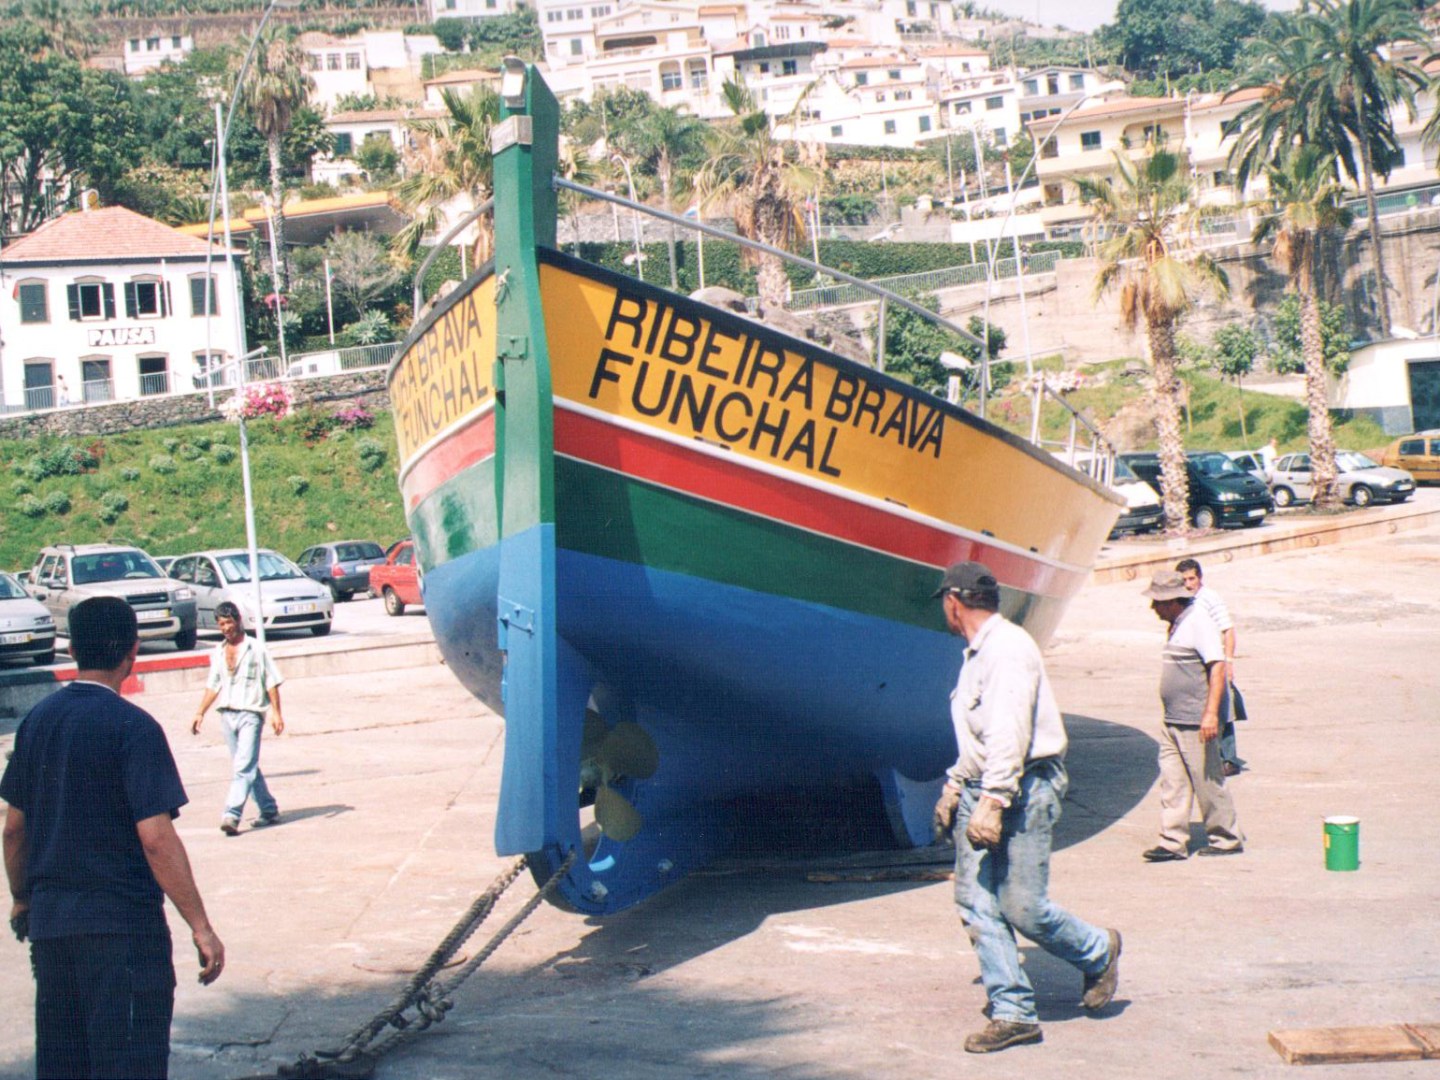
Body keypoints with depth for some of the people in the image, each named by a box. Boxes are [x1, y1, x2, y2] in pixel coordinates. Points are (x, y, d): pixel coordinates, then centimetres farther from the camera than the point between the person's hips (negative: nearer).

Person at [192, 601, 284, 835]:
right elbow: (213, 686, 20)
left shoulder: (255, 649, -2)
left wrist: (276, 713, -9)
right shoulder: (218, 653, 13)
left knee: (244, 767, -14)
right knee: (248, 767, 12)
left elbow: (271, 682, -3)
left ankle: (232, 816, -24)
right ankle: (269, 811, 22)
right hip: (227, 715, 6)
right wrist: (200, 713, 13)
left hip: (250, 713, -6)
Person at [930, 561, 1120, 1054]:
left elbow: (1008, 733, -25)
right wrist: (954, 786, 31)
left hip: (1023, 790, -10)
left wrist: (993, 800, -30)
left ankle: (1098, 953, 20)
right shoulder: (976, 654, 19)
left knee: (1023, 907, -7)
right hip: (981, 792, 10)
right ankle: (1013, 1013, 3)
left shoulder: (1008, 648, -15)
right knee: (976, 903, 1)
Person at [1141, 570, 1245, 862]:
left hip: (1195, 724, -9)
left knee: (1208, 782, 1)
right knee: (1172, 783, 5)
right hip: (1172, 722, 9)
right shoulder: (1176, 626, 15)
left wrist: (1210, 713, -26)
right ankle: (1173, 842, 7)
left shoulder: (1199, 623, -14)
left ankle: (1227, 839, 13)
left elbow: (1218, 666, -20)